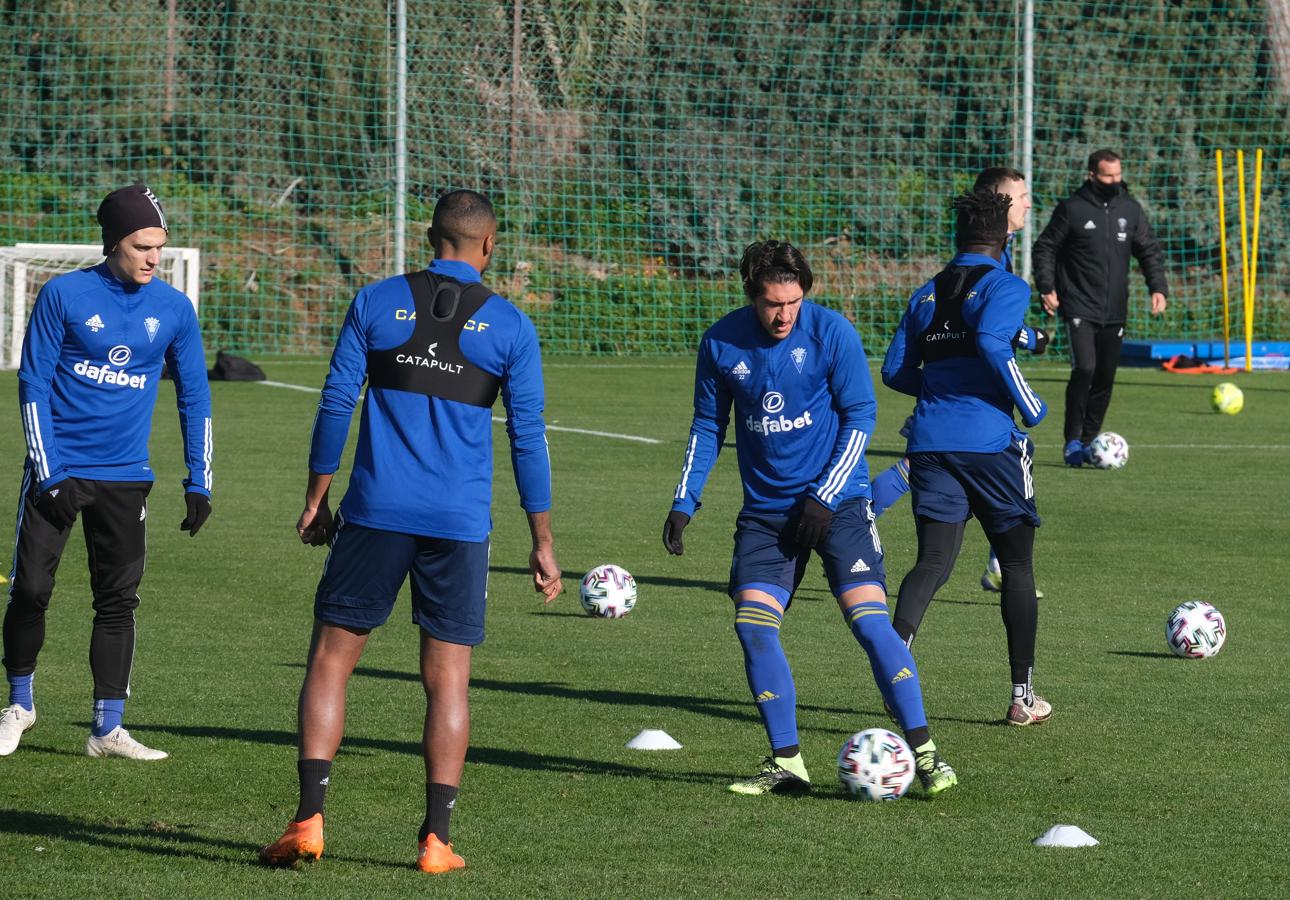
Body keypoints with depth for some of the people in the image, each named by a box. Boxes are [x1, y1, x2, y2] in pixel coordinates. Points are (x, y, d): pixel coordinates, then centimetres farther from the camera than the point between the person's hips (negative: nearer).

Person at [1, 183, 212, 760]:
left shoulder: (174, 310, 1)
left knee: (119, 601, 0)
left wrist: (198, 482, 4)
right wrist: (49, 472, -12)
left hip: (125, 476, 2)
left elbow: (194, 398, 10)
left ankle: (107, 729, 5)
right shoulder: (64, 296, -8)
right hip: (57, 469, -2)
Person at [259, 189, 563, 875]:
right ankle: (436, 839, 2)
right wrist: (542, 542, 9)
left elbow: (335, 405, 2)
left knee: (330, 659, 6)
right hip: (461, 526, 0)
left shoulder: (375, 303, 2)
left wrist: (316, 500, 11)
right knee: (447, 681, 6)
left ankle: (309, 819, -5)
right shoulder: (510, 327, 2)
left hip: (376, 512, 0)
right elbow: (528, 438, 3)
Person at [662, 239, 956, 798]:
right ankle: (786, 763, 2)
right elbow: (708, 426, 10)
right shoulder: (722, 343, -3)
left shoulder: (831, 332, -11)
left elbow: (860, 416, -6)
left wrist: (826, 497, -13)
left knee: (869, 621, -13)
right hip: (765, 510, 3)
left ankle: (923, 754, -5)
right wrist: (684, 501, 2)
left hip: (837, 501, -3)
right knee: (752, 626, -8)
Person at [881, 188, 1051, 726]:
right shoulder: (1005, 287, -2)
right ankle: (1022, 697, 13)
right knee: (1017, 565, 10)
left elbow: (895, 372, 13)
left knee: (933, 562, -2)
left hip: (930, 441, 4)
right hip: (989, 439, -4)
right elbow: (990, 342, -21)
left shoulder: (925, 295, 15)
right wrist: (1030, 407, -10)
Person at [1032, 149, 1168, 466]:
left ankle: (1089, 440, 19)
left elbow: (1149, 251, 15)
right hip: (1079, 308, -5)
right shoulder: (1072, 208, -4)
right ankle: (1073, 440, -7)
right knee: (1084, 368, -19)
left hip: (1114, 310, 5)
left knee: (1105, 377, 6)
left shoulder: (1130, 210, 8)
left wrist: (1158, 287, 2)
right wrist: (1046, 287, -10)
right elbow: (1045, 248, 1)